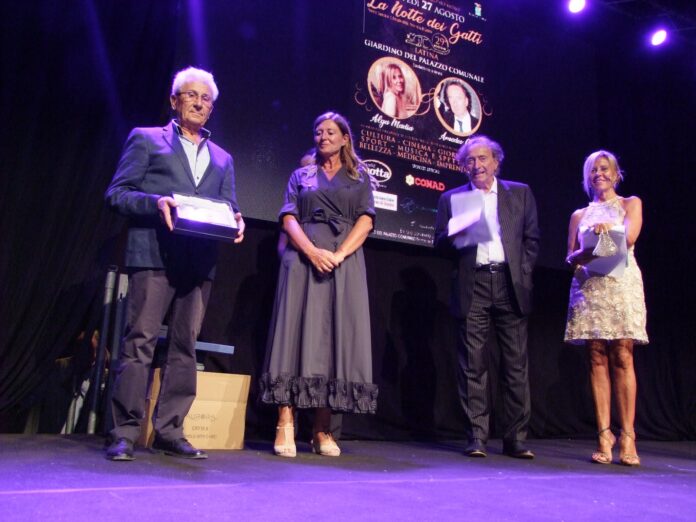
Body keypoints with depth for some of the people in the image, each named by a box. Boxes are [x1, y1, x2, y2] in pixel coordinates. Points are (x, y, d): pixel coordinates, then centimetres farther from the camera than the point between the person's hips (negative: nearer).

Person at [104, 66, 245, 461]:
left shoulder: (222, 158, 24)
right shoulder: (146, 139, 12)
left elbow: (228, 207, 19)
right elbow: (117, 193, 4)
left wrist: (234, 222, -5)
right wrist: (156, 202, -15)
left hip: (200, 261, 4)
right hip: (155, 254, -4)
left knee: (185, 346, 4)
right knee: (141, 340, -7)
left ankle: (170, 432, 10)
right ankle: (125, 433, 0)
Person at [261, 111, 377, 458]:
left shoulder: (359, 177, 17)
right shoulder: (301, 175, 18)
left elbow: (365, 221, 4)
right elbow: (289, 219, 5)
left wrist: (339, 254, -12)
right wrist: (312, 251, -13)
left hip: (344, 260, 0)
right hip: (304, 257, 0)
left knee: (337, 335, -5)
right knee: (296, 330, -9)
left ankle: (322, 429, -1)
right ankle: (285, 426, -10)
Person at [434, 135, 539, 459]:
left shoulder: (520, 193, 14)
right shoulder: (452, 198, 13)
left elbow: (532, 239, 12)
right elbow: (441, 244, 9)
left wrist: (522, 273, 0)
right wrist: (457, 234, -12)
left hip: (510, 284, 1)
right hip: (473, 286, 0)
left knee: (516, 364, 1)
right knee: (473, 365, -1)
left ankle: (516, 438, 9)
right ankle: (476, 437, 6)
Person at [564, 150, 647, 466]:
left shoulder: (630, 204, 15)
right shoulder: (579, 215, 21)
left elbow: (629, 237, -4)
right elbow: (570, 257, 11)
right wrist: (585, 253, -10)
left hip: (620, 283, -2)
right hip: (588, 286, 2)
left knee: (622, 358, -10)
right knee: (597, 360, -3)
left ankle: (627, 437, -7)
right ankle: (604, 436, -2)